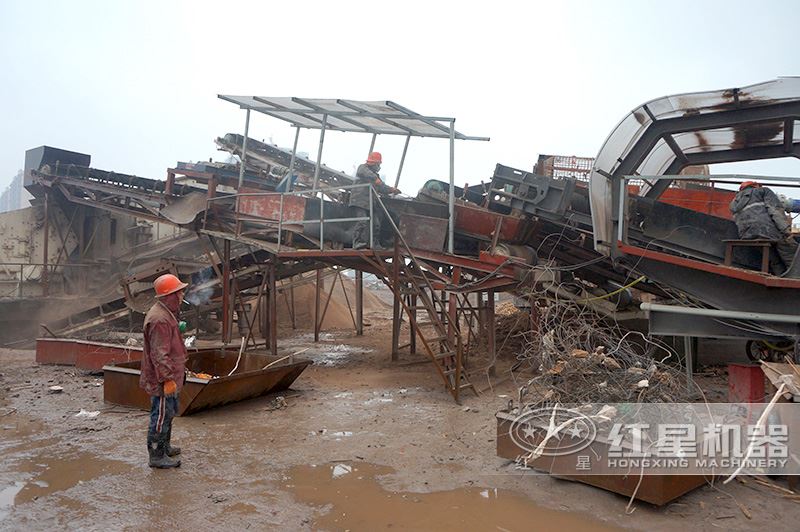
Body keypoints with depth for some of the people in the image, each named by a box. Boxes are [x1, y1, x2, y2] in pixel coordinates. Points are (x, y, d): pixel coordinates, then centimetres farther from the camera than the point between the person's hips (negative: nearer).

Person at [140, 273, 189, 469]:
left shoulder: (167, 314, 11)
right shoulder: (160, 320, -24)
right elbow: (159, 354, -26)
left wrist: (179, 369, 27)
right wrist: (168, 379, -24)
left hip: (170, 378, 11)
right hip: (162, 381, -11)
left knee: (169, 412, 23)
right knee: (161, 415, 1)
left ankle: (164, 446, 39)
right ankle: (156, 456, 13)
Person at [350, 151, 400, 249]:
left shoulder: (376, 175, 30)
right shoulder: (363, 167, 7)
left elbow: (382, 188, 26)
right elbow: (365, 173, -18)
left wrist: (391, 190, 6)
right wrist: (375, 179, -33)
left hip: (371, 204, 8)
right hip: (359, 201, -8)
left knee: (376, 224, 1)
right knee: (361, 222, -20)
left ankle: (375, 244, 5)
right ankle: (357, 243, -24)